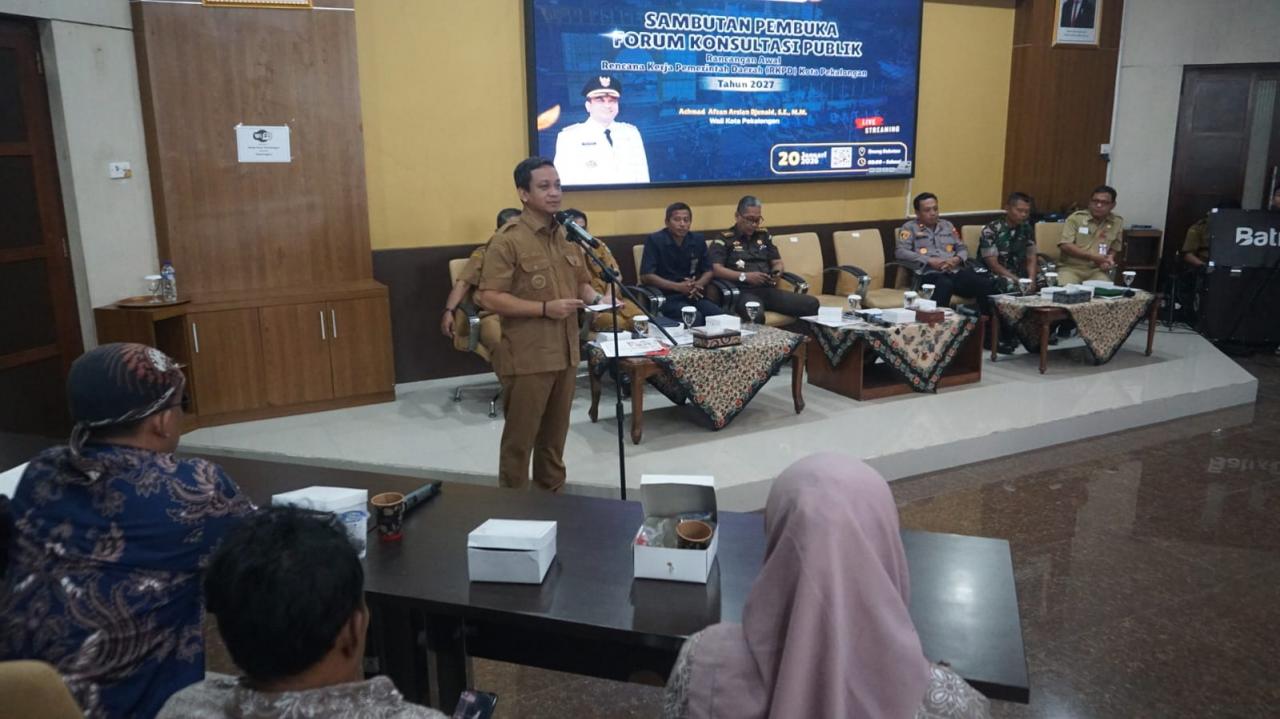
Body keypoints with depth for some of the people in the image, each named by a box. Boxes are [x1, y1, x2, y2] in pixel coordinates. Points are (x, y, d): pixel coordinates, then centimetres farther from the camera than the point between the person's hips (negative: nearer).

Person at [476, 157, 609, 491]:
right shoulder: (508, 239, -13)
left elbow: (581, 282, 21)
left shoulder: (567, 235, 10)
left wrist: (598, 298, -2)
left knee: (555, 435, 19)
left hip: (564, 353, 7)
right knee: (520, 438, 4)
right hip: (527, 357, -7)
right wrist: (545, 309, -21)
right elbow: (489, 297, -18)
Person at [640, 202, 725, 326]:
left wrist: (698, 285, -7)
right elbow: (646, 276, -9)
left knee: (721, 316, -23)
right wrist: (678, 287, -15)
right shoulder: (654, 240, -3)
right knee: (695, 318, -33)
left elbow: (708, 271, 17)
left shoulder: (698, 240, 12)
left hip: (695, 295, 5)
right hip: (667, 297, -5)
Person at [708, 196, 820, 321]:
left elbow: (777, 262, 26)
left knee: (811, 303, -17)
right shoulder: (724, 239, 5)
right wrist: (745, 276, -18)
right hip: (744, 292, -6)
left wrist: (777, 271, 1)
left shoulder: (764, 235, 23)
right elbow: (716, 269, -7)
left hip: (769, 289, 6)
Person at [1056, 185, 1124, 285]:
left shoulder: (1117, 222, 9)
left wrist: (1109, 259, -3)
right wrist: (1092, 256, -13)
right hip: (1071, 267, -2)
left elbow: (1113, 249, 20)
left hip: (1097, 270, 3)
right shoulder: (1075, 218, -1)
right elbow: (1065, 246, -9)